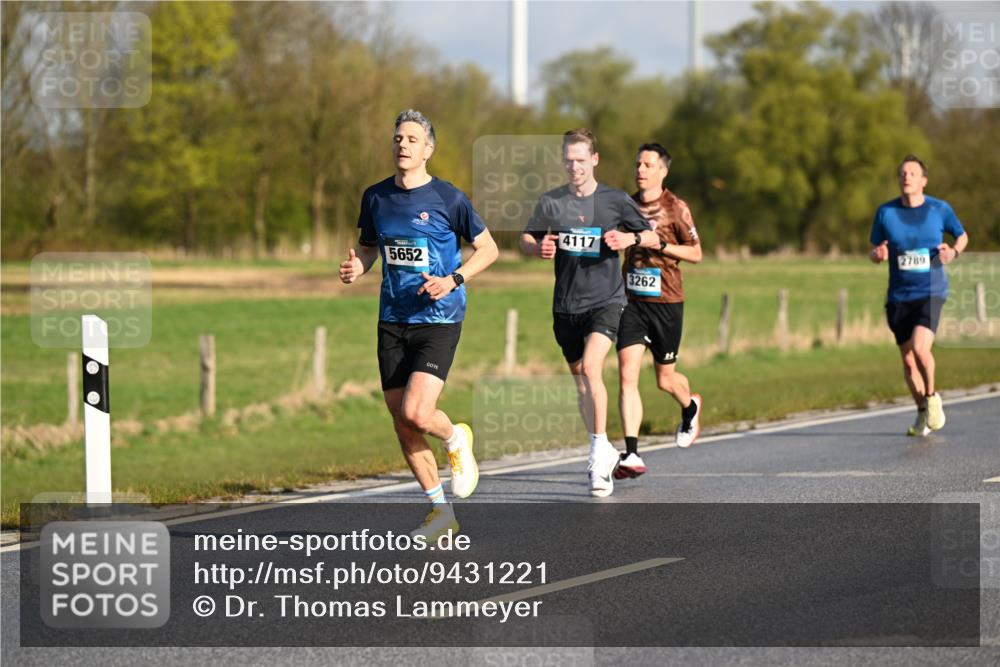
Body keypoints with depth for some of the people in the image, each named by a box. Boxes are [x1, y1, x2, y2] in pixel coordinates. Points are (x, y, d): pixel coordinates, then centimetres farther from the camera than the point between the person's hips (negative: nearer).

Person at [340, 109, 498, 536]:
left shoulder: (448, 199, -7)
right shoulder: (376, 197, 6)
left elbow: (488, 248, 1)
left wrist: (454, 279, -14)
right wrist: (356, 268, -2)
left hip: (438, 321, -5)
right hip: (393, 322, 5)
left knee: (417, 413, -20)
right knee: (401, 421, 3)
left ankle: (456, 440, 16)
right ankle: (441, 512, 15)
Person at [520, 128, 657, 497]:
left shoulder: (615, 200, -2)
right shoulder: (550, 201, 2)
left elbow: (653, 237, 7)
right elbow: (525, 240, 12)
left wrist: (630, 238, -15)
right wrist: (539, 248, -11)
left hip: (605, 300, -3)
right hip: (566, 305, 3)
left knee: (590, 366, -24)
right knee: (580, 380, 9)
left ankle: (600, 446, -17)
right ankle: (603, 454, 24)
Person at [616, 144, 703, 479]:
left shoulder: (675, 208, -4)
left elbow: (696, 253, -3)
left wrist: (661, 244, -15)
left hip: (666, 302, -3)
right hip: (632, 300, 3)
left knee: (665, 379, 10)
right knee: (627, 375, -13)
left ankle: (690, 406, 48)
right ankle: (632, 455, -15)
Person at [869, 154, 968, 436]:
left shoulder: (940, 209, -2)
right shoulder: (885, 212, 1)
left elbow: (962, 236, 14)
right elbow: (874, 252, 10)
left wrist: (954, 251, -9)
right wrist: (878, 254, -15)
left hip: (931, 293, -3)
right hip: (898, 296, 3)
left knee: (919, 348, -23)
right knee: (908, 360, 6)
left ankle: (931, 397, 4)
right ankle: (922, 413, 26)